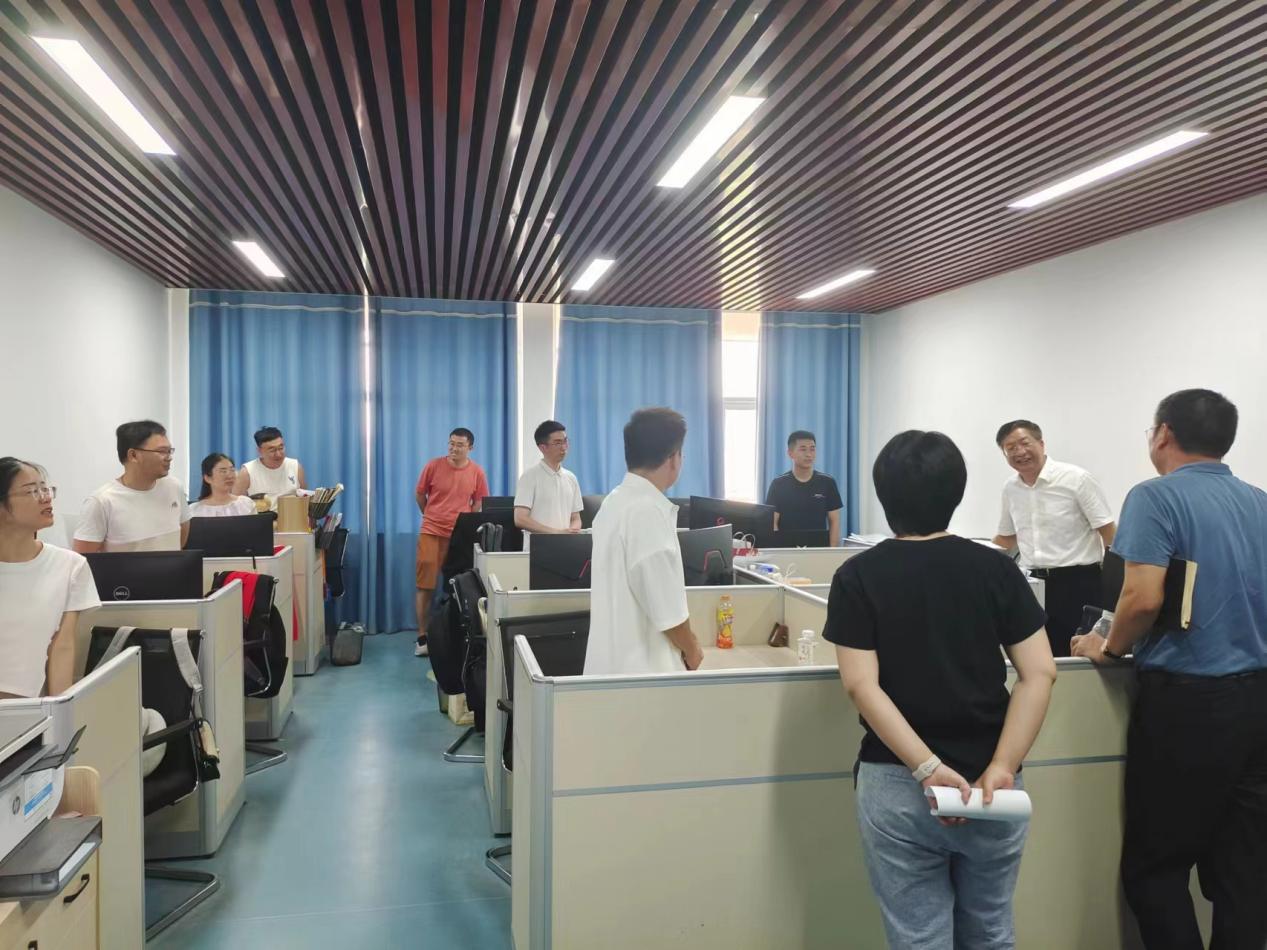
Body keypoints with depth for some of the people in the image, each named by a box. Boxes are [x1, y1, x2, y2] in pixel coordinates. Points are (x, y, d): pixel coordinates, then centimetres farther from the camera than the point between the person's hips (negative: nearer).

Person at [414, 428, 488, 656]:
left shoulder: (477, 472, -1)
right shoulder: (433, 466, -5)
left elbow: (478, 502, 10)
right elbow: (420, 494, 8)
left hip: (459, 535, 1)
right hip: (431, 532, -1)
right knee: (425, 585, -2)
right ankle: (422, 637, 3)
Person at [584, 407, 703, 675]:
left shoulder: (617, 501, 8)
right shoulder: (648, 511, -21)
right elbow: (666, 604, -21)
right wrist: (691, 650, -4)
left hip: (617, 660, 9)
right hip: (639, 667, -9)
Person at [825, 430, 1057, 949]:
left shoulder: (857, 576, -7)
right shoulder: (996, 568, -1)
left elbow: (861, 685, -15)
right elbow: (1040, 673, -7)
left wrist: (927, 769, -17)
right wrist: (1002, 766, -11)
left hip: (898, 785, -2)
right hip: (990, 782, 3)